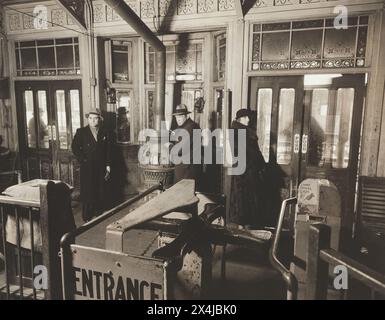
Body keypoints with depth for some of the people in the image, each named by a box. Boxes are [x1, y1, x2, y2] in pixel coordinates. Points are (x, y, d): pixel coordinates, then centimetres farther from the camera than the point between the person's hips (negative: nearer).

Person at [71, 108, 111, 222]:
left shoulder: (104, 133, 9)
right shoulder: (81, 132, 2)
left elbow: (108, 151, 9)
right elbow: (75, 148, -1)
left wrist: (108, 166, 4)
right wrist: (83, 160, -8)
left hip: (101, 168, 3)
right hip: (87, 169, -2)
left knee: (100, 193, 6)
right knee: (88, 194, -1)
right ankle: (87, 218, 10)